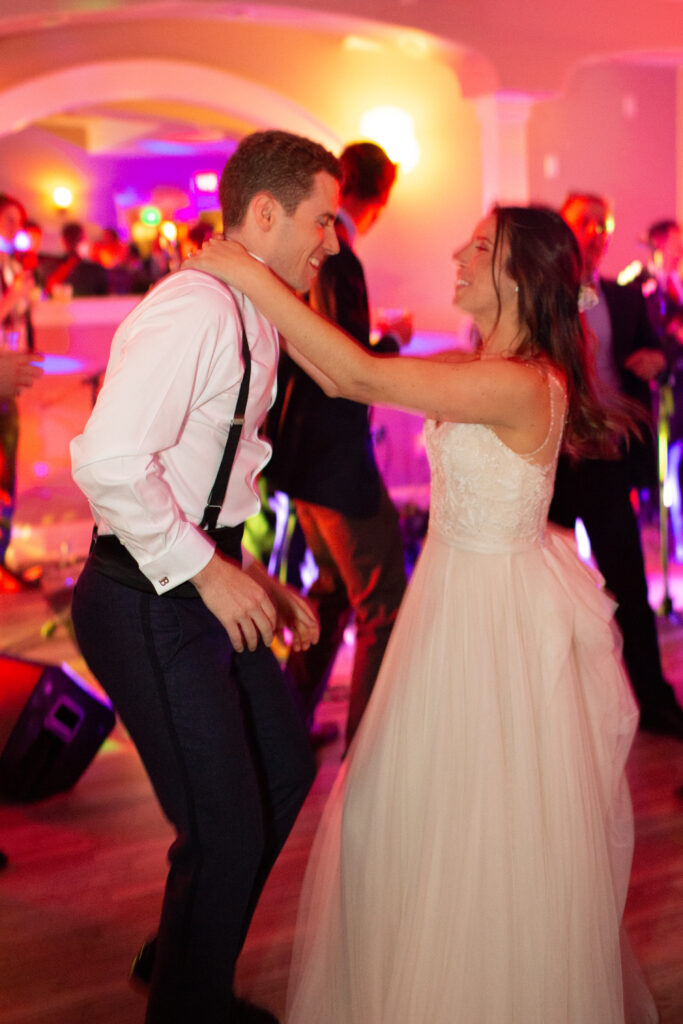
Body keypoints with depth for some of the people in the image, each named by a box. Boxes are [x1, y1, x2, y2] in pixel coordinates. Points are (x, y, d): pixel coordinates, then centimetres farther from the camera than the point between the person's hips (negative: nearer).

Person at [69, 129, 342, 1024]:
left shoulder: (254, 318, 11)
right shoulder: (195, 311, -21)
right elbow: (107, 460, -31)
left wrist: (251, 575, 12)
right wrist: (210, 571, -22)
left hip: (208, 588, 10)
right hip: (151, 604, -10)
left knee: (283, 773, 20)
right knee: (227, 830, -3)